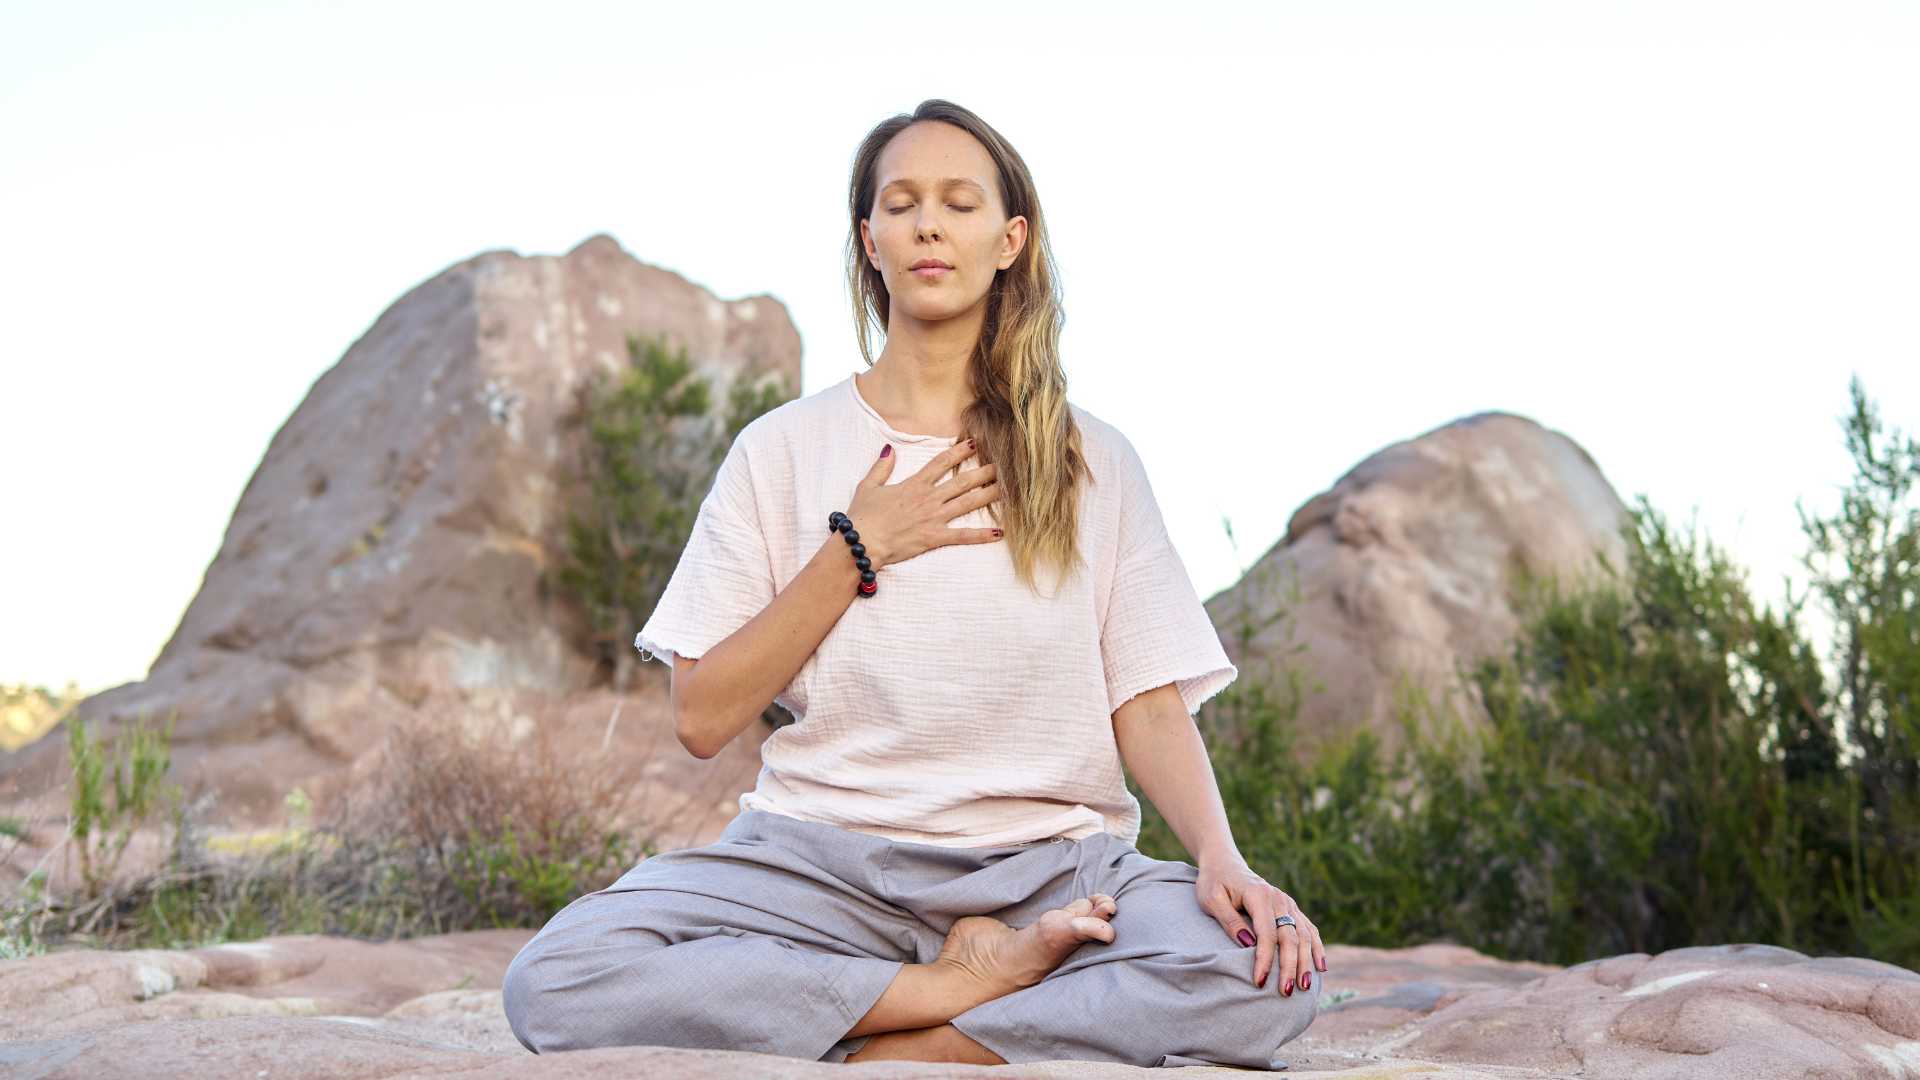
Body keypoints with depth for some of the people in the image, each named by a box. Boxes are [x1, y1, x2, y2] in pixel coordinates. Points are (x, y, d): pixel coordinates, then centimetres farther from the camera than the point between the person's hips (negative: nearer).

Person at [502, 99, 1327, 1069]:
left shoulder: (1091, 461, 10)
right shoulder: (782, 450, 9)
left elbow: (1149, 705, 4)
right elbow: (702, 719, 3)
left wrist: (1220, 858, -15)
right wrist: (856, 551, -5)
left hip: (1050, 864, 0)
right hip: (825, 858, 0)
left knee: (1265, 974, -32)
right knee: (552, 981, -28)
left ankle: (885, 1052, -19)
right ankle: (978, 989, -18)